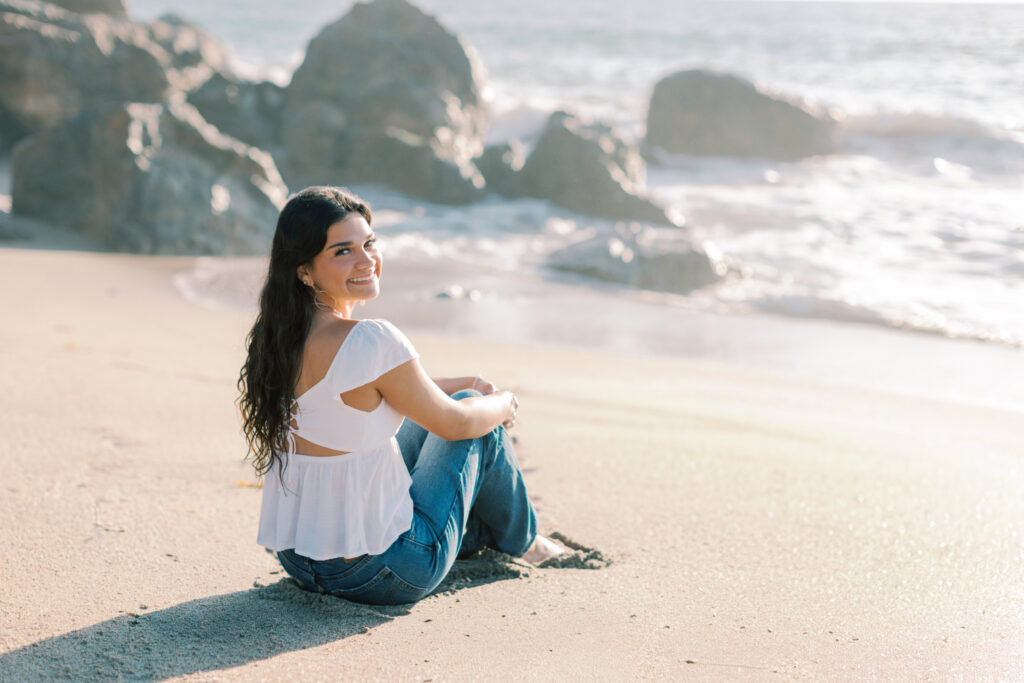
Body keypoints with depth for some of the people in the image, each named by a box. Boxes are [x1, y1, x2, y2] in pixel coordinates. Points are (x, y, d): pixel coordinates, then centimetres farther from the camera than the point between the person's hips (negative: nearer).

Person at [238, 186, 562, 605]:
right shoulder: (374, 342, -26)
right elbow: (455, 422, -10)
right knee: (480, 423, 12)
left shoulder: (276, 335, 0)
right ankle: (519, 539, 39)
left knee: (423, 412, 26)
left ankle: (479, 531, 49)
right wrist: (503, 404, 13)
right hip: (376, 575, -8)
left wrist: (458, 384, 23)